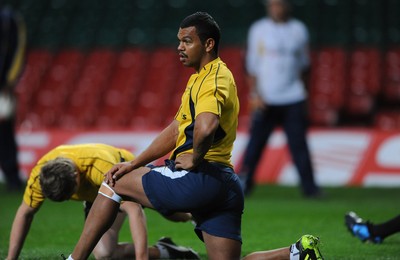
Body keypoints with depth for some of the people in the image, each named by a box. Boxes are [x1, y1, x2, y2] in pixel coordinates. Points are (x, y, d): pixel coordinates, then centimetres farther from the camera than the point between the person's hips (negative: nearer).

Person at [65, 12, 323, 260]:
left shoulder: (213, 79, -11)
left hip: (200, 178, -10)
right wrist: (133, 164, 18)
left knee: (114, 185, 5)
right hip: (224, 185, 10)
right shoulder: (199, 78, 22)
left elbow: (205, 127, -32)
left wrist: (194, 159, -14)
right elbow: (174, 131, 25)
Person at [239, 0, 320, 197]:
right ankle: (243, 183, 5)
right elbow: (252, 65, 2)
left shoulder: (298, 29, 10)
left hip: (293, 99, 1)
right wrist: (255, 94, -6)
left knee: (298, 143, -3)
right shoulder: (259, 29, 4)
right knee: (256, 141, -3)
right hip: (266, 98, -1)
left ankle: (309, 187, -1)